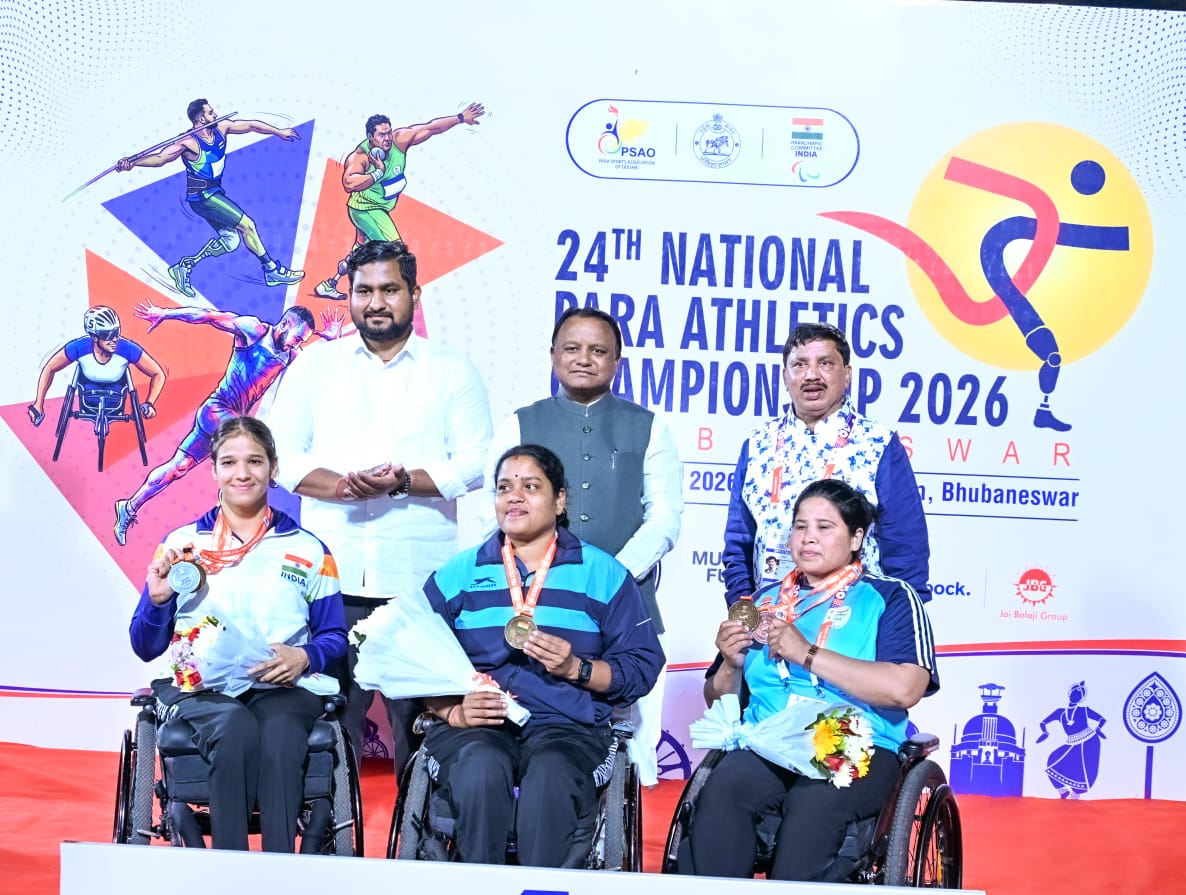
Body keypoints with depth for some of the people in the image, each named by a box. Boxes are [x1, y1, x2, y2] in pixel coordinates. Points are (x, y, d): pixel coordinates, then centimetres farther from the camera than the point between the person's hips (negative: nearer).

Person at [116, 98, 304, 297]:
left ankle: (185, 267, 14)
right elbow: (160, 158, -30)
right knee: (247, 225, -9)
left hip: (214, 193, 9)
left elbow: (250, 125, 7)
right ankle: (272, 270, 3)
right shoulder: (189, 143, -23)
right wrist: (132, 163, -45)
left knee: (229, 240, 9)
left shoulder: (221, 127, -3)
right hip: (202, 196, -9)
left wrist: (278, 131, 15)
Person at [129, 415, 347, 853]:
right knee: (236, 728, -36)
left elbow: (334, 636, 12)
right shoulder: (181, 544, 14)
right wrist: (158, 599, -8)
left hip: (284, 687, 0)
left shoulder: (307, 550, 14)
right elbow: (146, 648, 12)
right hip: (200, 685, 0)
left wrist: (304, 657, -11)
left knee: (279, 735, -36)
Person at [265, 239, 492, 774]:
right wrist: (341, 485, -12)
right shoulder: (314, 366, 13)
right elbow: (281, 454, 5)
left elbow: (475, 464, 1)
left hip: (420, 575, -1)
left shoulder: (452, 372, 10)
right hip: (332, 573, 1)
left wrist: (405, 482, -15)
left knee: (420, 717, -2)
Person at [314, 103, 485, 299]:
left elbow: (431, 128, -13)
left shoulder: (399, 140, -16)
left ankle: (327, 286, 39)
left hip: (380, 209, 8)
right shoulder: (360, 157, -31)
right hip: (365, 209, -8)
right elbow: (349, 183, -49)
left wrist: (461, 118, -14)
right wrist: (379, 173, -43)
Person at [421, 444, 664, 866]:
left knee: (550, 775, -35)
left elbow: (642, 666, 5)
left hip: (568, 725, -1)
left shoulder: (603, 574, 11)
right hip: (477, 726, 1)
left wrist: (576, 668, -11)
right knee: (481, 767, -34)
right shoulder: (456, 575, 16)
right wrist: (453, 712, -10)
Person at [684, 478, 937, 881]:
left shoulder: (890, 598, 9)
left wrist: (807, 654, -10)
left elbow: (904, 689, -10)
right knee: (722, 788, -31)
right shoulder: (766, 600, 22)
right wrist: (731, 666, 1)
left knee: (815, 799, -38)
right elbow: (719, 702, 25)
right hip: (766, 747, 3)